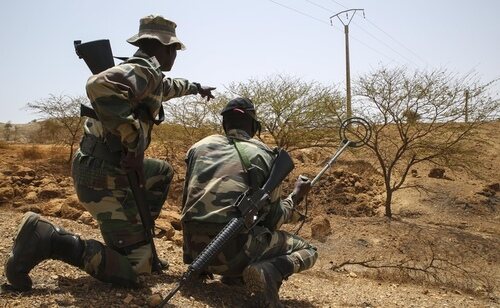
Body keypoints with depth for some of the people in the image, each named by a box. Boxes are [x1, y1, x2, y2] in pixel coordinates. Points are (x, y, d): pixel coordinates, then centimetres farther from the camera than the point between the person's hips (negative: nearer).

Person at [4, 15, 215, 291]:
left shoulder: (148, 74, 15)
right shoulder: (144, 69, -14)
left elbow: (166, 86, 39)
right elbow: (100, 85, -36)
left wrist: (195, 87, 57)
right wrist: (133, 139, -29)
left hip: (112, 166, 10)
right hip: (103, 176, -10)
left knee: (163, 173, 31)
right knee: (135, 268, -7)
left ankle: (136, 236, 26)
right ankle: (46, 239, -10)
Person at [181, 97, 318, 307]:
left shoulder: (200, 147, 14)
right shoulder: (263, 155, 4)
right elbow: (272, 220, 3)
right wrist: (296, 196, 22)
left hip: (195, 248, 6)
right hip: (233, 249, -5)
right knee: (307, 250, 16)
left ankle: (228, 272, 13)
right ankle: (268, 271, -13)